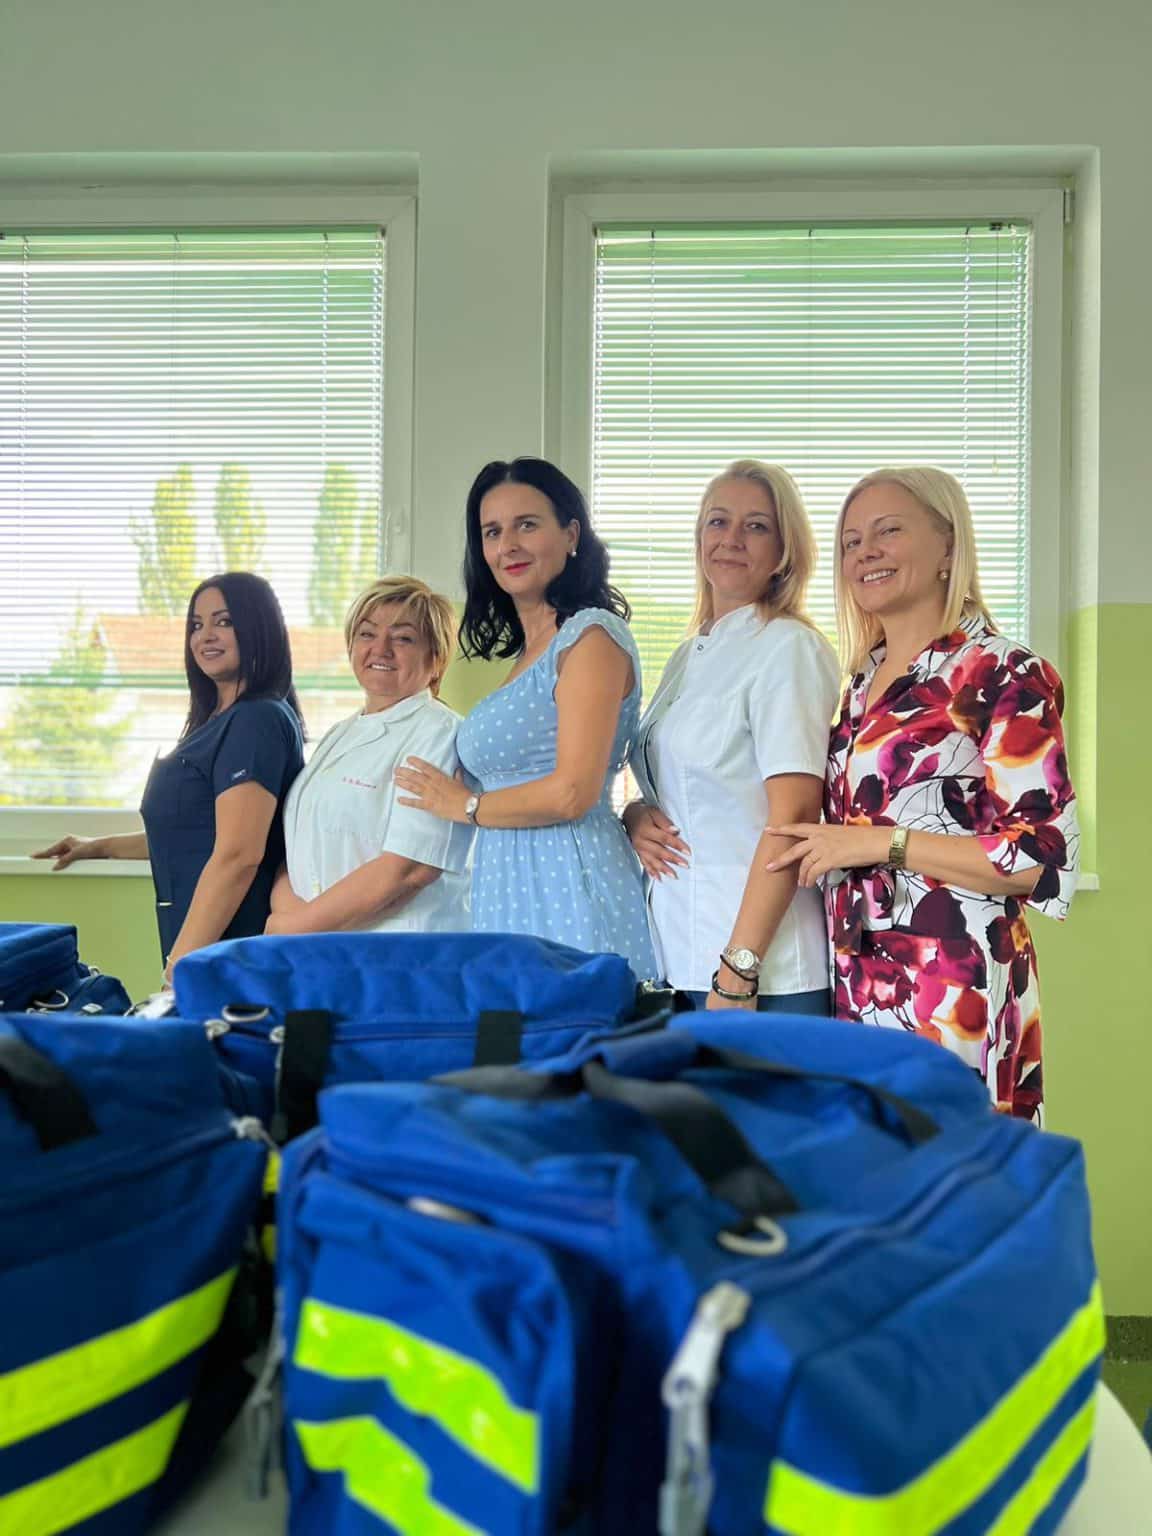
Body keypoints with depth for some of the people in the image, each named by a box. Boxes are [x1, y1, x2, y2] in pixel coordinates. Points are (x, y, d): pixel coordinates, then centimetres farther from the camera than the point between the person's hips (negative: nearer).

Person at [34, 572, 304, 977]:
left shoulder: (258, 720, -15)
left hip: (232, 955, -9)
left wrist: (178, 970, -22)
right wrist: (102, 847, 26)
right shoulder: (221, 721, 15)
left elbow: (237, 857, -22)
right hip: (204, 950, 9)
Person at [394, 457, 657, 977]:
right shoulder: (524, 650, 18)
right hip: (510, 892, 8)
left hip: (567, 890, -8)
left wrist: (465, 805, -4)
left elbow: (572, 793, -16)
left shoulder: (593, 635, -9)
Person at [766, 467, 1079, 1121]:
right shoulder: (865, 682, 14)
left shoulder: (1005, 675, -9)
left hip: (952, 987, -7)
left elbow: (1045, 858, -14)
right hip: (859, 983, 7)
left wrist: (881, 843, -15)